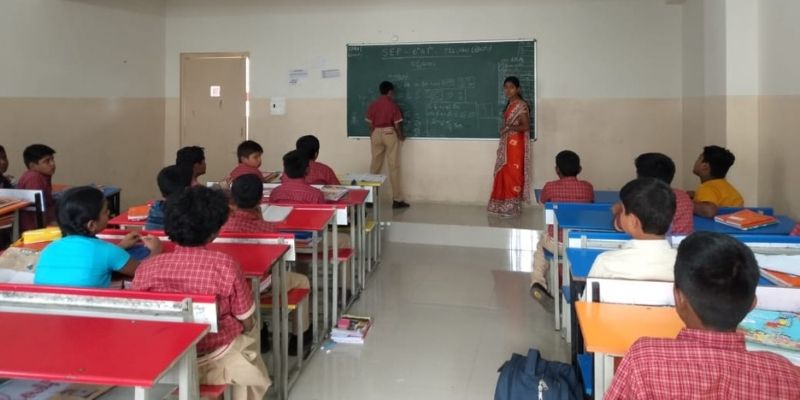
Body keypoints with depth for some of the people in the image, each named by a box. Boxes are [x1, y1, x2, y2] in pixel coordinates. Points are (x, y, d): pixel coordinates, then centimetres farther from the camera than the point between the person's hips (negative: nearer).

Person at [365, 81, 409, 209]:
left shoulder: (373, 105, 3)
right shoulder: (393, 105, -8)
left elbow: (370, 124, 5)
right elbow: (397, 124, -9)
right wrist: (400, 136, 7)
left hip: (376, 134, 4)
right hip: (389, 134, -4)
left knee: (375, 166, 11)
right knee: (394, 167, -1)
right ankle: (397, 200, -1)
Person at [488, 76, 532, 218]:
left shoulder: (521, 105, -12)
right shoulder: (510, 104, 15)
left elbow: (525, 126, -18)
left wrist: (509, 128, -20)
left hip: (516, 144, -9)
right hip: (507, 145, 9)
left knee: (513, 174, -6)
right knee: (504, 174, 10)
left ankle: (513, 207, 1)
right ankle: (504, 206, 18)